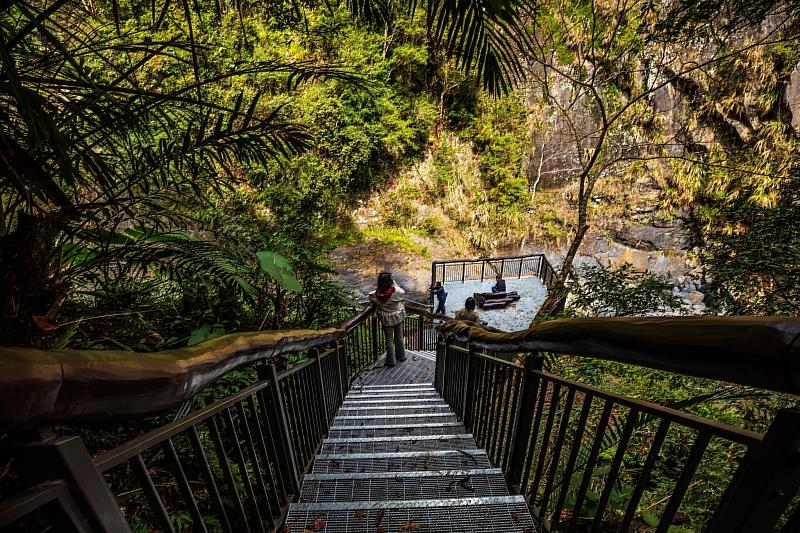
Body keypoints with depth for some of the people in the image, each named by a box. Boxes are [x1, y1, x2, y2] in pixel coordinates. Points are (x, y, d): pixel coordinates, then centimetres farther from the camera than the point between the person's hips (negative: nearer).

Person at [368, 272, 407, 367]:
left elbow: (373, 303, -2)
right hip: (398, 317, 1)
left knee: (389, 340, 16)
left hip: (386, 320, -1)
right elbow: (403, 292, -4)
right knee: (399, 337, 22)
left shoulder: (375, 294, -22)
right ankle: (401, 356, 43)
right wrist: (394, 284, 0)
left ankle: (391, 361, 31)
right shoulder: (397, 292, -26)